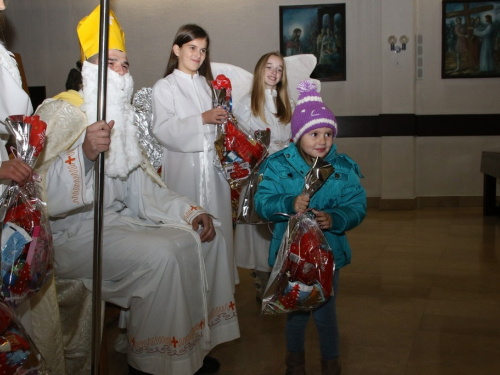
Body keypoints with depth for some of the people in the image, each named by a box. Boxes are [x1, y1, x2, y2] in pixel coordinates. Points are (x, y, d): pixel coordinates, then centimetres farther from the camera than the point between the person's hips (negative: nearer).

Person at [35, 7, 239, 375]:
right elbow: (43, 197, -23)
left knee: (207, 237, 2)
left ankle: (196, 339, 11)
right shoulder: (62, 114, -10)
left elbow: (142, 188, 12)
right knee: (161, 255, -28)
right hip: (73, 234, -8)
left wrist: (190, 211, -1)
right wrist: (84, 152, -39)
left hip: (119, 220, 9)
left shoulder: (121, 119, 15)